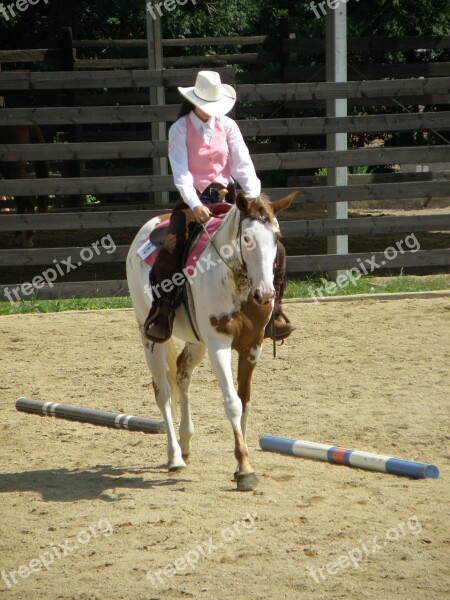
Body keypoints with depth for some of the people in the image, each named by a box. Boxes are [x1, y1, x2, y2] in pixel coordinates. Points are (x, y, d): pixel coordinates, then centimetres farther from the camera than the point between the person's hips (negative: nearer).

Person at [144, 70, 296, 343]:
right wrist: (194, 204, -28)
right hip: (193, 200, -3)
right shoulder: (180, 130, -2)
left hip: (226, 198, 3)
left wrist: (254, 200, -17)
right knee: (170, 248, -29)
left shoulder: (228, 126, 6)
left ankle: (273, 311, 1)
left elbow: (244, 166, -2)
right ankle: (162, 313, -16)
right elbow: (181, 172, -12)